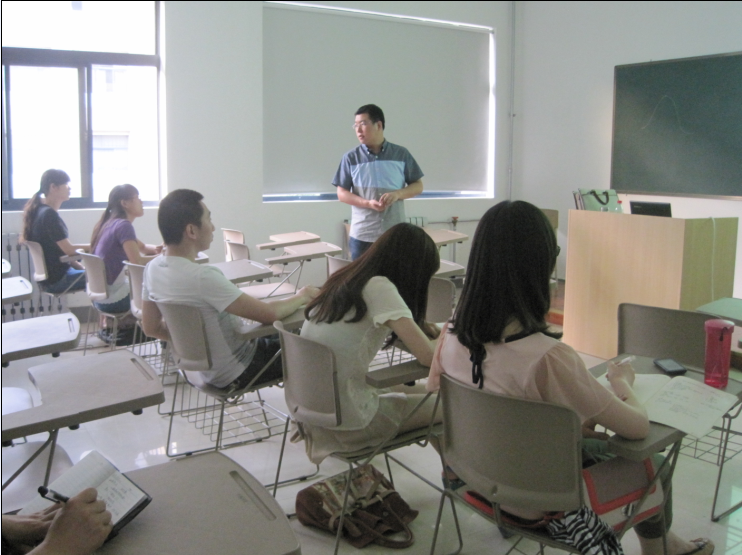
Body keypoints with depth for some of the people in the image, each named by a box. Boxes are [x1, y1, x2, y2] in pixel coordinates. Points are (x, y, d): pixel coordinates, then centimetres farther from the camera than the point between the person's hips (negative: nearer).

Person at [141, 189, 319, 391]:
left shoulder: (153, 268, -7)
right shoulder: (203, 277, -32)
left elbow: (152, 328, 6)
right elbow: (269, 314, -28)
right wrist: (302, 297, -10)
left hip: (203, 367, 8)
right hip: (235, 374, -8)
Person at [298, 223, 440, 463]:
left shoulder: (343, 279, 4)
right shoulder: (379, 287, -20)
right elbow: (427, 355, -23)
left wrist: (427, 330, 3)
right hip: (345, 423, -8)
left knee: (421, 390, 24)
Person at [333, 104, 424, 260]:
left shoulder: (401, 154, 3)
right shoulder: (351, 157, 1)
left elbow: (418, 186, 7)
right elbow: (342, 193, 1)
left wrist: (397, 194, -13)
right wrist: (368, 203, -15)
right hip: (362, 235, 0)